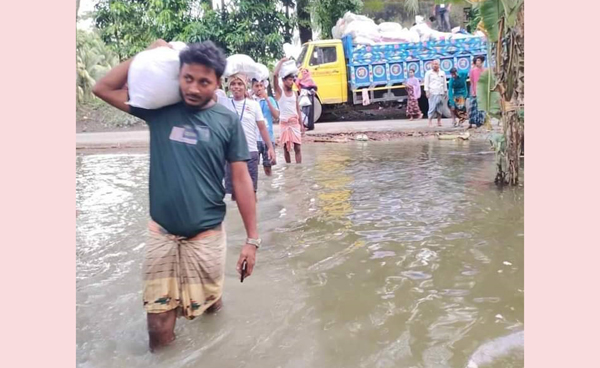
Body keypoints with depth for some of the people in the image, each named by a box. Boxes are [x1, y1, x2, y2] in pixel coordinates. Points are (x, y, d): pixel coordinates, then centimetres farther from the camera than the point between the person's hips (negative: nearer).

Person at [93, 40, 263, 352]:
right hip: (159, 233, 1)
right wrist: (148, 55, -1)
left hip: (206, 236, -1)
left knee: (210, 311, 16)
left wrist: (252, 238, -3)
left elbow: (241, 180, -2)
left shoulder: (227, 121, -4)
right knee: (158, 328, 8)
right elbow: (103, 88, 5)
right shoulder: (160, 109, 1)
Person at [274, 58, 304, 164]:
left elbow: (298, 110, 13)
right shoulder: (279, 92, -2)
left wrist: (301, 125, 9)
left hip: (295, 123, 3)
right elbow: (275, 75, -16)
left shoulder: (295, 93, 11)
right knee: (286, 148, 5)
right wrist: (281, 61, -8)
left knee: (298, 148, -4)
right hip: (284, 123, -3)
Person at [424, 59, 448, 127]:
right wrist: (427, 91, -7)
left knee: (440, 108, 1)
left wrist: (445, 91, 16)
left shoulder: (442, 73, 17)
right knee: (432, 108, -11)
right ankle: (430, 122, -7)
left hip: (441, 93, 4)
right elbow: (426, 83, 2)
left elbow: (444, 83, 19)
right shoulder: (428, 73, 7)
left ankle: (439, 121, 9)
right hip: (432, 93, -4)